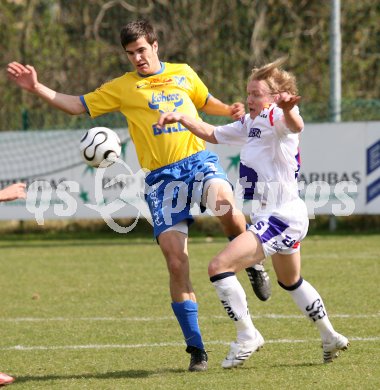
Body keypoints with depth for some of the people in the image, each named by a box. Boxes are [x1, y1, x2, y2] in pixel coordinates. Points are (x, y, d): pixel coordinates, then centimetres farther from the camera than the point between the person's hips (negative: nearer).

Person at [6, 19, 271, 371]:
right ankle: (196, 349, 2)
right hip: (161, 176, 0)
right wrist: (36, 88, 0)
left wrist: (230, 111, 11)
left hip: (198, 160, 0)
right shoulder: (121, 88, 10)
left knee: (224, 202, -36)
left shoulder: (183, 74, 14)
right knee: (175, 261, -7)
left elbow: (205, 102, 31)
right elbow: (76, 105, 10)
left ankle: (252, 265, -6)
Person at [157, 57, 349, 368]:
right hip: (279, 217, 11)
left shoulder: (276, 119, -15)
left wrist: (288, 109, -63)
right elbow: (213, 134, 26)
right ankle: (331, 339, 43)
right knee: (292, 282, 29)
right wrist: (182, 119, 12)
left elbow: (295, 126, -40)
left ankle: (247, 336, -8)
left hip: (281, 217, -11)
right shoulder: (250, 124, 14)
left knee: (220, 266, -18)